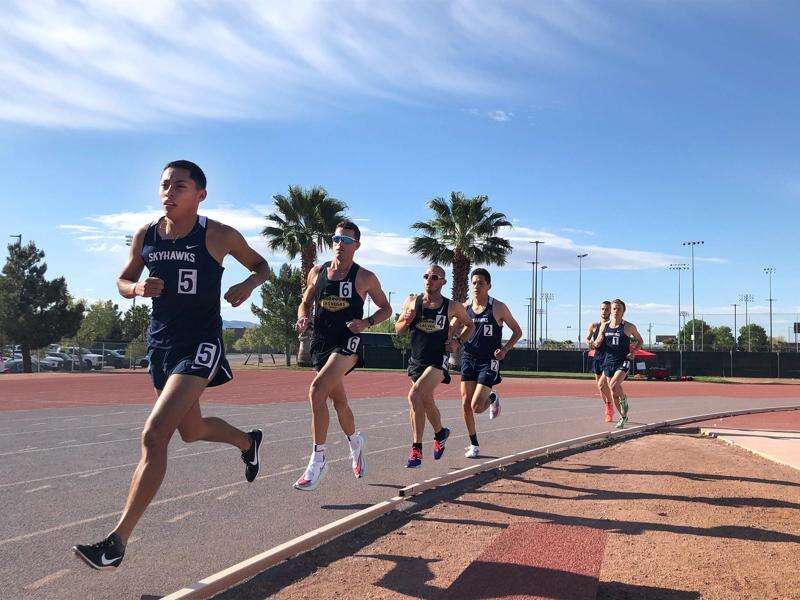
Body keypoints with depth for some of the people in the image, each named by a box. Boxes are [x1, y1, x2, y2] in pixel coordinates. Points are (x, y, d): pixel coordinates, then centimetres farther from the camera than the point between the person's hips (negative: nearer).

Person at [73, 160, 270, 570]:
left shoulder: (219, 236, -7)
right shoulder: (145, 237, 4)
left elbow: (261, 266, 6)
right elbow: (122, 281, 16)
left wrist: (248, 284, -16)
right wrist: (138, 288, -8)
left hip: (200, 344, -6)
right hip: (160, 343, 6)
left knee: (153, 435, -19)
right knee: (192, 431, 22)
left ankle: (117, 542, -12)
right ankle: (248, 442, 55)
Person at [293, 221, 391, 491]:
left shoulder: (364, 277, -1)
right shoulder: (317, 272, 9)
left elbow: (386, 308, 9)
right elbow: (306, 303, 20)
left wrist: (366, 322, -9)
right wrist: (303, 318, -3)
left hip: (348, 342, -5)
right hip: (320, 343, 5)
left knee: (317, 389, -26)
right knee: (339, 401, 19)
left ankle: (318, 460, -19)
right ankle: (355, 441, 48)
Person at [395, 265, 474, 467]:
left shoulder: (453, 307, -1)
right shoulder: (412, 302, 4)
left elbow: (470, 326, 16)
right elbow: (398, 329, 11)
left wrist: (458, 341, -1)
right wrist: (406, 322, -10)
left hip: (439, 360, -4)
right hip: (417, 360, 5)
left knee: (414, 395, -24)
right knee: (427, 402, 19)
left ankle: (417, 449, -19)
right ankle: (440, 433, 49)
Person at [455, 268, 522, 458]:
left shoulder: (498, 308, -6)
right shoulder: (464, 307, 3)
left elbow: (517, 331, 4)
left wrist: (504, 349, -10)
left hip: (489, 362, -4)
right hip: (468, 359, 4)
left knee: (476, 407, -13)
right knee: (466, 404, 1)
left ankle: (493, 398, 22)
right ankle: (474, 445, 18)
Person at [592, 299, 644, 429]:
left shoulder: (629, 327, -3)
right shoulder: (604, 326, 5)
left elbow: (640, 340, 11)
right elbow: (598, 344, 7)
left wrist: (633, 351, -5)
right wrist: (593, 343, -16)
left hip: (623, 362, -4)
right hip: (608, 361, 4)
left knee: (614, 386, -26)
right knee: (613, 394, 8)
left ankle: (624, 399, 8)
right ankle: (623, 417, 29)